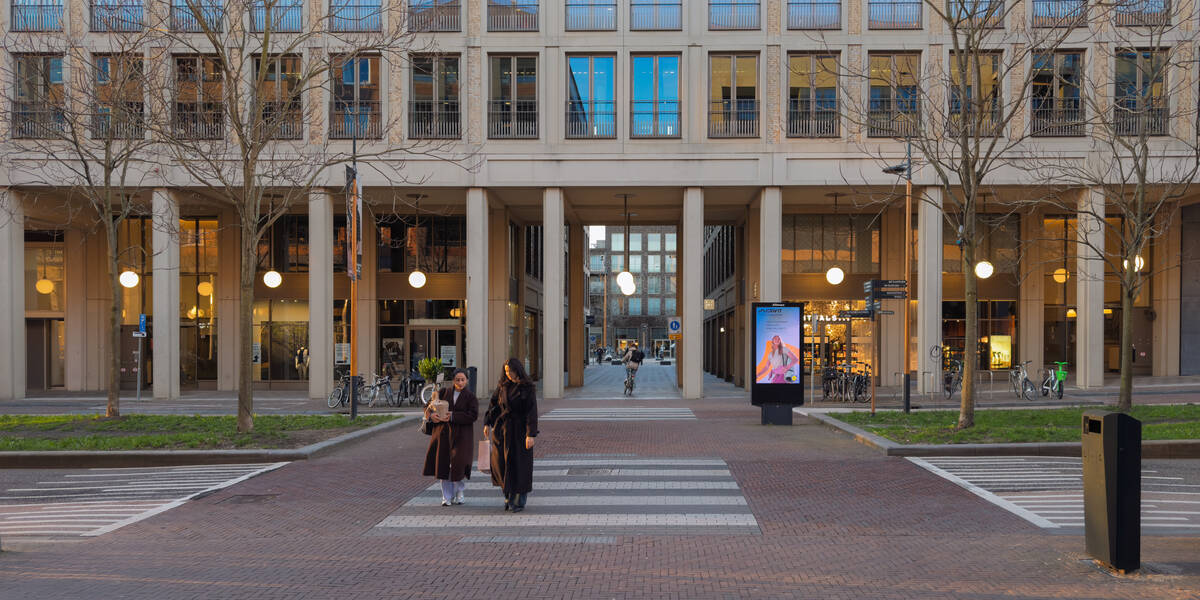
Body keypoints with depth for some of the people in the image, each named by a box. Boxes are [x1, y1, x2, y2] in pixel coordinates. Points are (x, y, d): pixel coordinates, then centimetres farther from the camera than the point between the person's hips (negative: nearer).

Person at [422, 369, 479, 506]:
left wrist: (453, 416, -19)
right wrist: (431, 415, -15)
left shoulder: (471, 397, 0)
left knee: (458, 463, -8)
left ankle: (459, 491, 18)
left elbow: (473, 415, -13)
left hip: (461, 435, -2)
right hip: (444, 434, 2)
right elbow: (428, 406, 8)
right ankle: (447, 496, 12)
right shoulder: (444, 393, 8)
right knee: (444, 464, 0)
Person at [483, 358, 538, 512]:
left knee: (520, 464, -1)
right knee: (500, 463, 2)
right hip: (502, 428, 4)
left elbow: (532, 412, -13)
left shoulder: (527, 388, -9)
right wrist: (487, 423, -2)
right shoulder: (503, 385, 6)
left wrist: (531, 435, -19)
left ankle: (520, 501, 10)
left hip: (519, 429, -4)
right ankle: (509, 494, 21)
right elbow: (493, 404, 8)